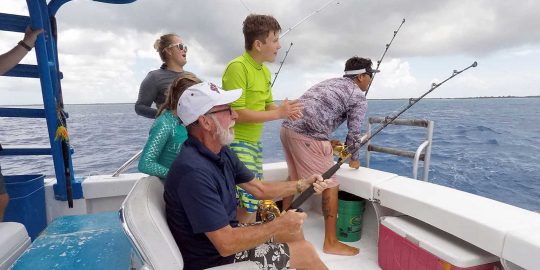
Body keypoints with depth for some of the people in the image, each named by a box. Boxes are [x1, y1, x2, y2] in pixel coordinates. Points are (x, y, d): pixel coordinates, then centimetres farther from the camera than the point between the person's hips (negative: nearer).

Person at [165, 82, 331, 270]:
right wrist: (279, 226, -19)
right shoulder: (194, 172, -32)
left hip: (227, 233, 8)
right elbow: (226, 244, -30)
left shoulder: (222, 152, -1)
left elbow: (260, 189, 7)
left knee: (294, 231, 16)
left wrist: (302, 185, -4)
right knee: (304, 252, -3)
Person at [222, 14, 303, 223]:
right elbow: (237, 113, -23)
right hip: (237, 143, -9)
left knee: (255, 201, 18)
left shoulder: (265, 70, 10)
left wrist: (286, 111, -2)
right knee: (248, 207, -9)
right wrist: (278, 113, -18)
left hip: (254, 143, 9)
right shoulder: (237, 67, -17)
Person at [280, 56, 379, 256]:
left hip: (288, 127, 9)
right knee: (330, 185, 3)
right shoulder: (358, 97, 5)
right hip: (306, 136, -9)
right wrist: (354, 159, 22)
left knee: (294, 178, 26)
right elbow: (354, 133, 5)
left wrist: (331, 143, 31)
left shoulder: (330, 82, 28)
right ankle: (331, 243, 11)